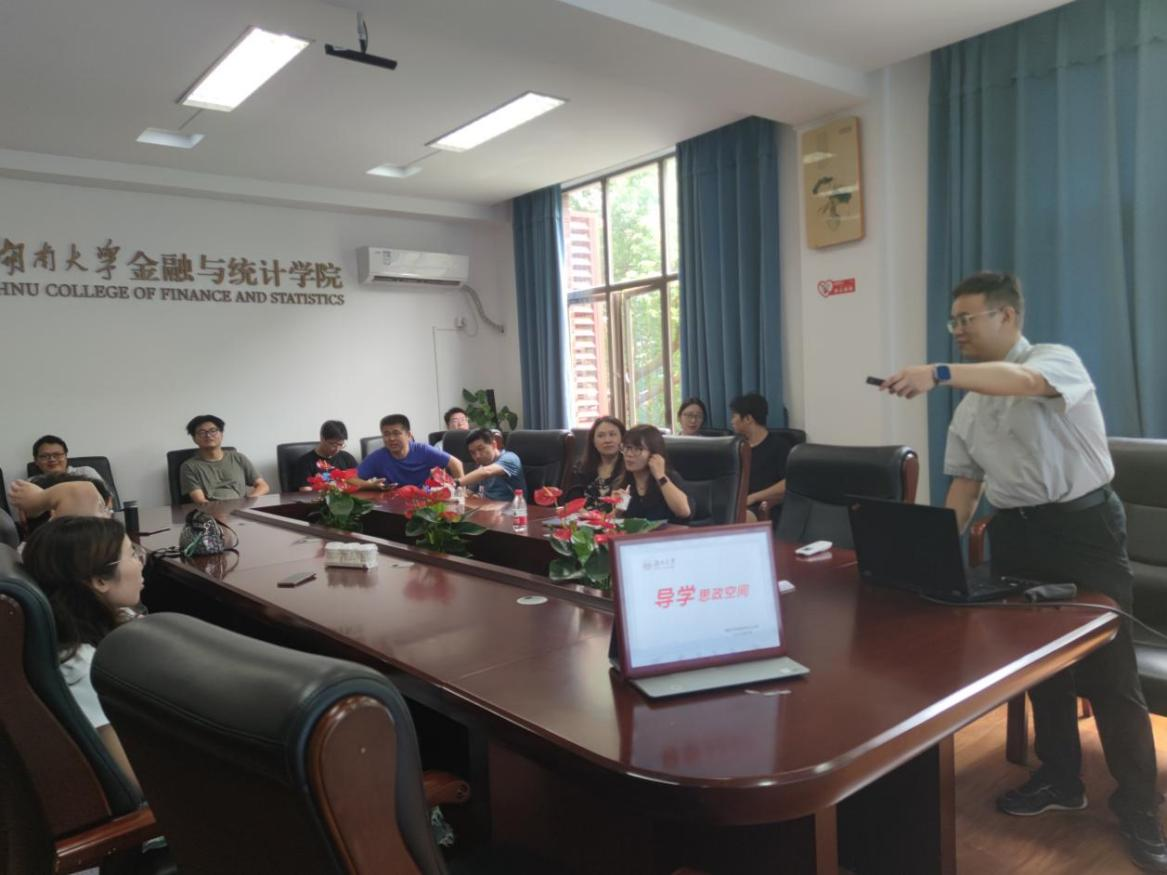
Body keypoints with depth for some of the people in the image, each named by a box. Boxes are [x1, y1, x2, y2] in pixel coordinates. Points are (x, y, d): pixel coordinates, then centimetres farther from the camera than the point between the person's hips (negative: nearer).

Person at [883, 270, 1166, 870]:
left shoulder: (1057, 359, -9)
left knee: (1107, 671, -1)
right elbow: (965, 482, 11)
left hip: (1083, 526, -6)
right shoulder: (970, 408, 11)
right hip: (1015, 533, 6)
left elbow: (1025, 382, -34)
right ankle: (1059, 779, 33)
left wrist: (940, 373, -49)